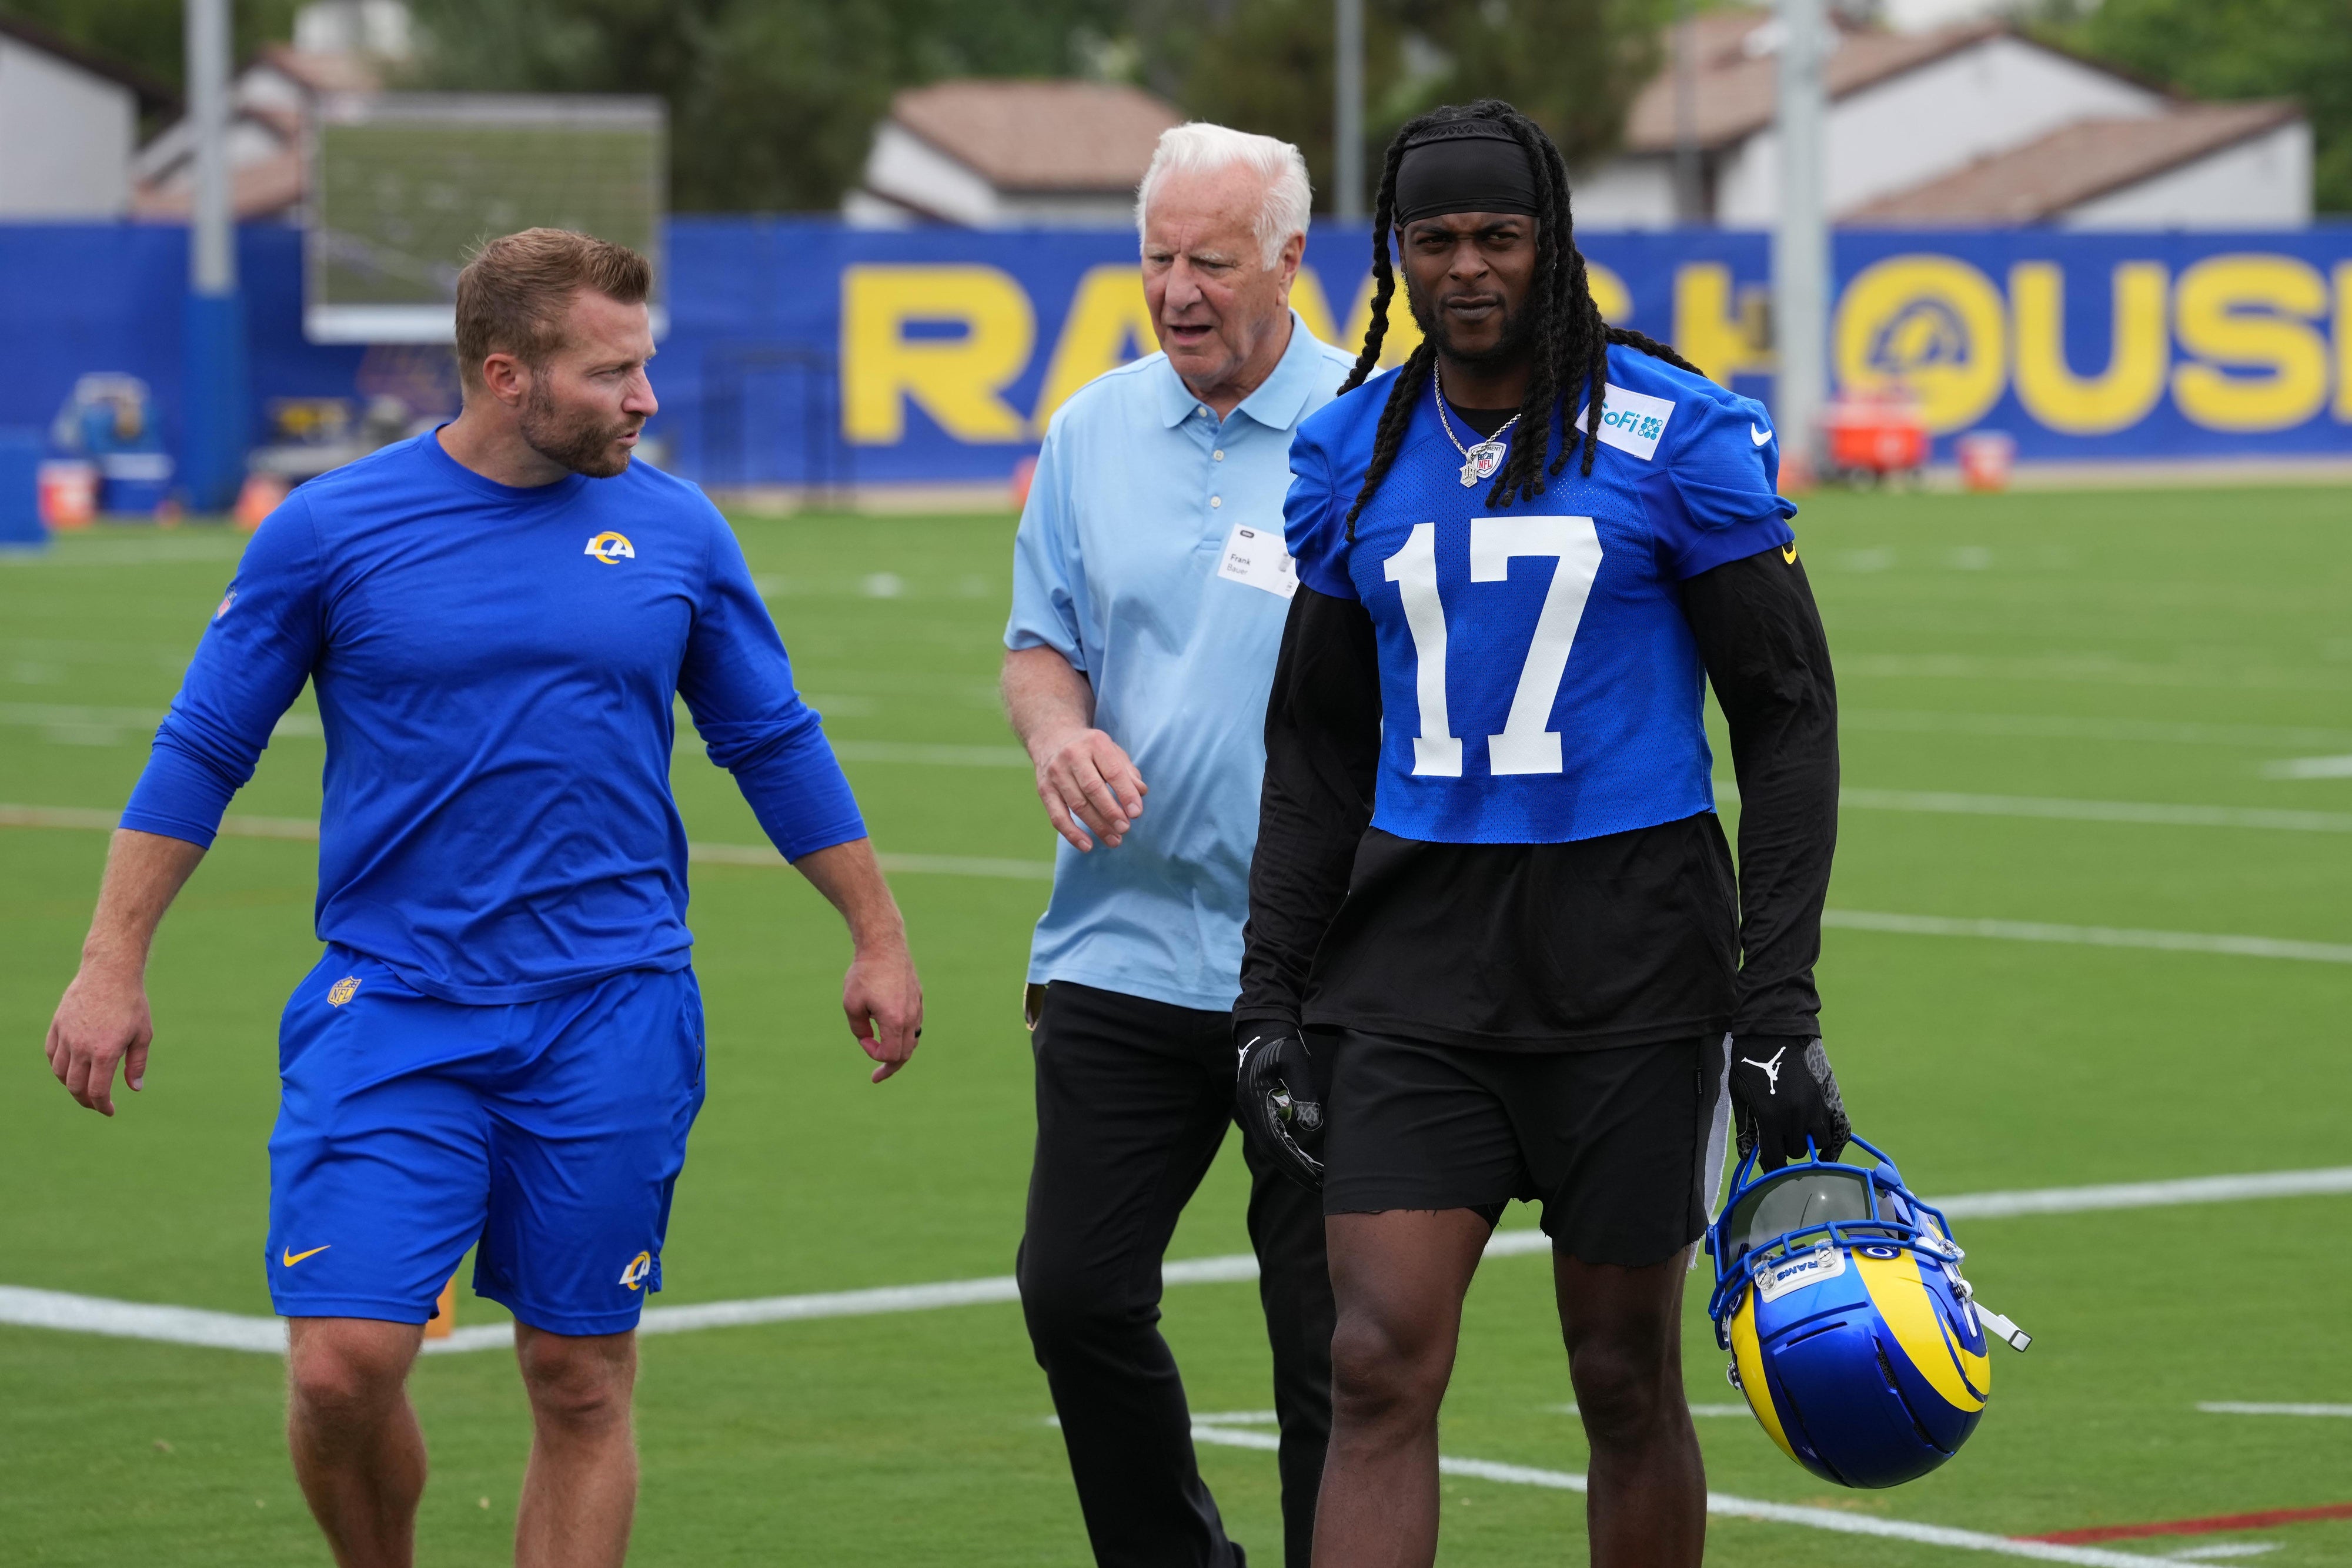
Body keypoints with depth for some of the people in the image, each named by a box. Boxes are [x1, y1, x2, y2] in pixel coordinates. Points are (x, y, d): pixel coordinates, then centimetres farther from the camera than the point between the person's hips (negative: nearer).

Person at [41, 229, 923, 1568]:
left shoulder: (677, 531, 4)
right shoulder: (331, 529, -2)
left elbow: (776, 745, 16)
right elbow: (203, 752, 5)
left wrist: (880, 938, 17)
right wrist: (114, 967, 1)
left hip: (613, 1017, 2)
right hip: (390, 1011, -1)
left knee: (582, 1386, 3)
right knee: (344, 1368, -12)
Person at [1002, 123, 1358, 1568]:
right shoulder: (1095, 431, 8)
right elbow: (1041, 639, 16)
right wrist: (1060, 731, -8)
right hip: (1125, 948, 4)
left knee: (1331, 1338, 0)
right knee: (1076, 1291, 4)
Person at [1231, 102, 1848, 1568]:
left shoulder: (1678, 435, -5)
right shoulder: (1353, 454, 7)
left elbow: (1789, 717, -3)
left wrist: (1782, 1004, -9)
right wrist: (1271, 1001, 9)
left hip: (1628, 956, -2)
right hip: (1414, 956, 3)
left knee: (1627, 1379, 6)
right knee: (1381, 1366, -9)